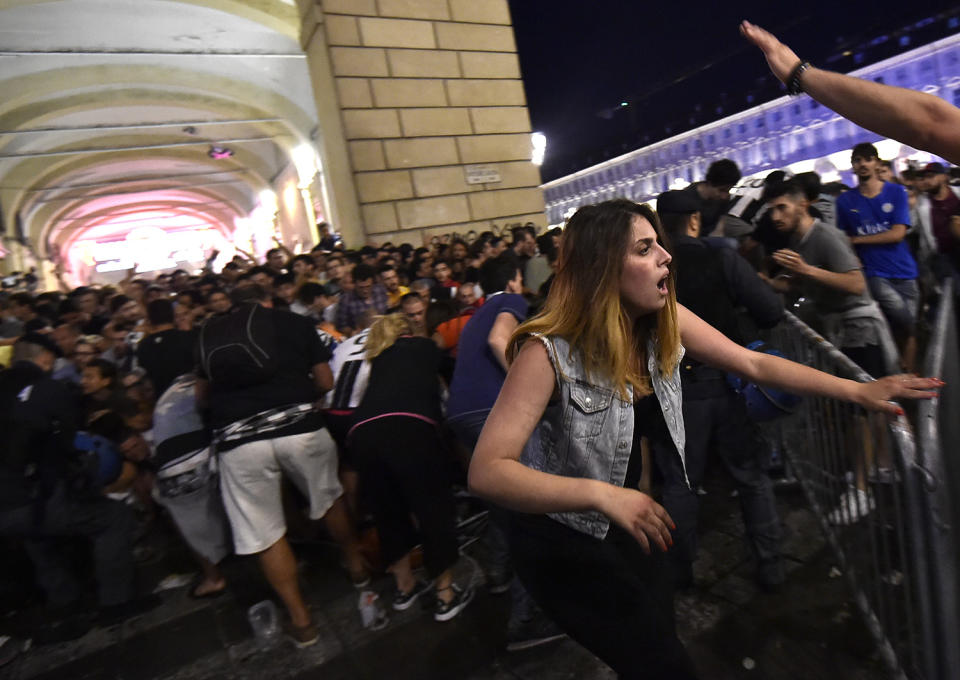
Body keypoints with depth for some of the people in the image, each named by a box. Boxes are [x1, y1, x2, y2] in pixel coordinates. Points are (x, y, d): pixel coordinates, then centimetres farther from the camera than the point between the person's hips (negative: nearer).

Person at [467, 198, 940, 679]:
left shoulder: (665, 321, -10)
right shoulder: (549, 350, -31)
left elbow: (754, 364, -2)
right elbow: (486, 472, -36)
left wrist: (858, 391, -8)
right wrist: (600, 494, -44)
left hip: (627, 523, 7)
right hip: (562, 537, -6)